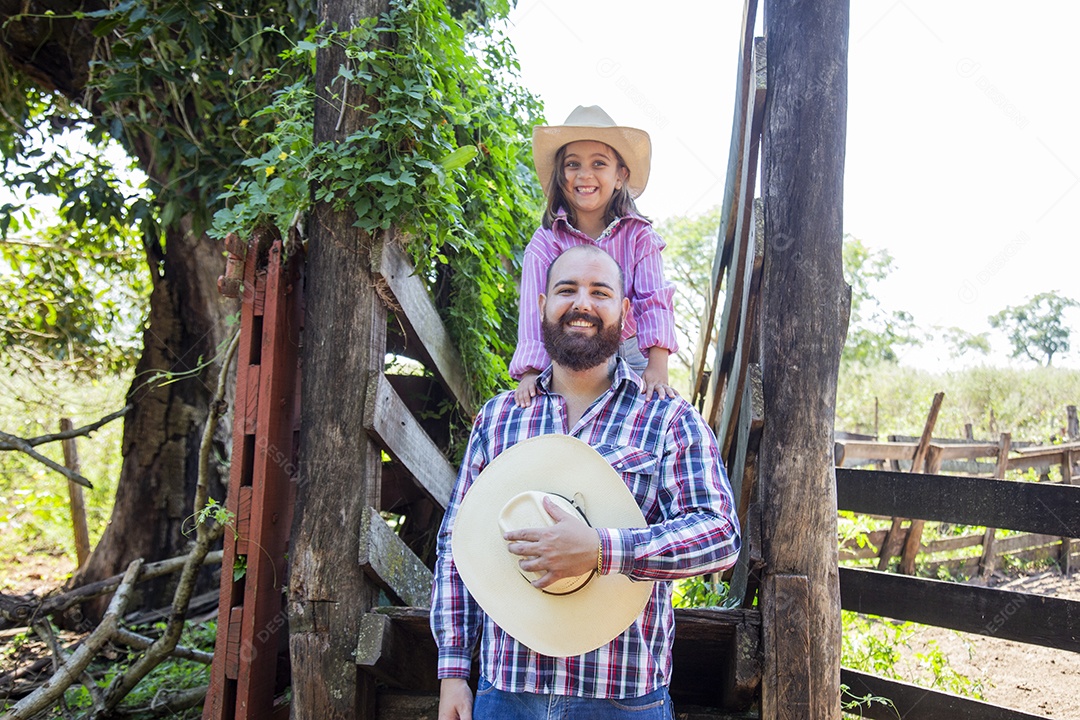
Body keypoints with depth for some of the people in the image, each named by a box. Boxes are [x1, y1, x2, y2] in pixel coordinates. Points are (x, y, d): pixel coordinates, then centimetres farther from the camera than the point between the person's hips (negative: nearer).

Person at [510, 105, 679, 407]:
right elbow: (533, 306, -12)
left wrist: (657, 368, -22)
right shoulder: (545, 241, -1)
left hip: (630, 359, 1)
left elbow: (654, 300, -7)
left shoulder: (638, 235, 3)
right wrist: (530, 372, -27)